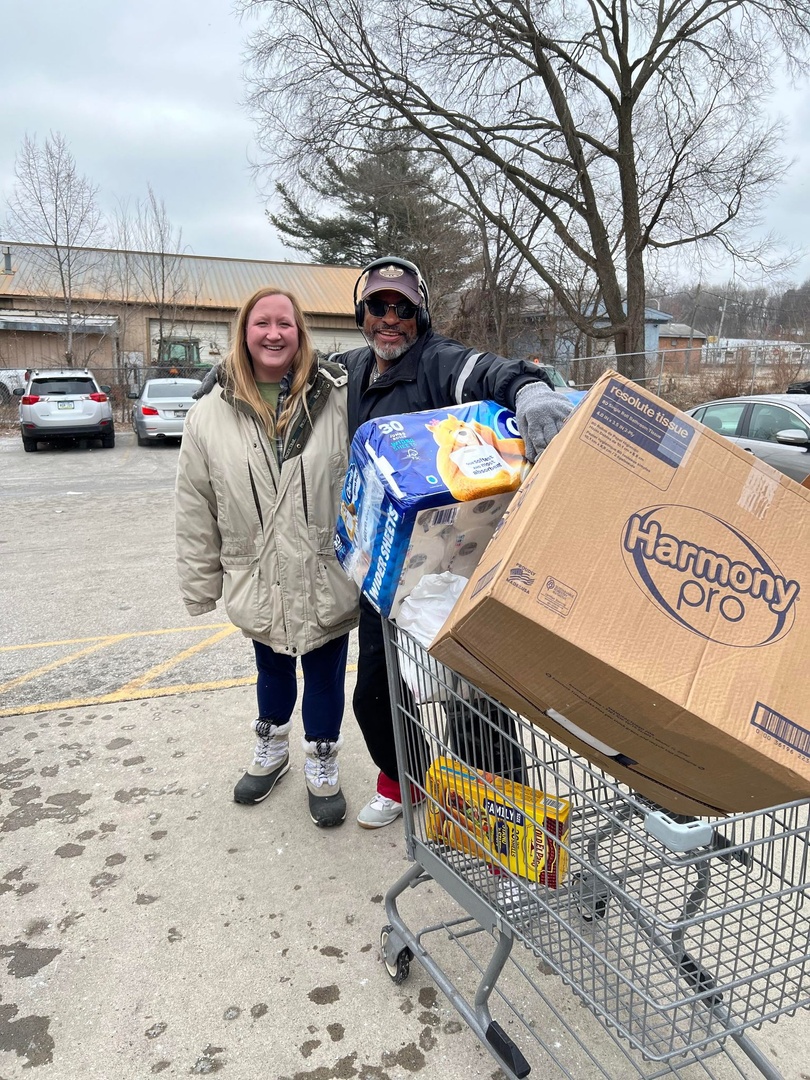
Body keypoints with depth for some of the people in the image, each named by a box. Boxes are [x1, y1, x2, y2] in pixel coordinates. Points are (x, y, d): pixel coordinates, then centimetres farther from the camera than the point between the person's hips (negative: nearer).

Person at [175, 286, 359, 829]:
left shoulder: (337, 397, -10)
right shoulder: (211, 412, -3)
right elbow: (196, 509, 1)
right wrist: (201, 584, 3)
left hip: (325, 576, -2)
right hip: (257, 577, 2)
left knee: (325, 674, 14)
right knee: (272, 669, 23)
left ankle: (322, 764, 36)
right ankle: (272, 748, 48)